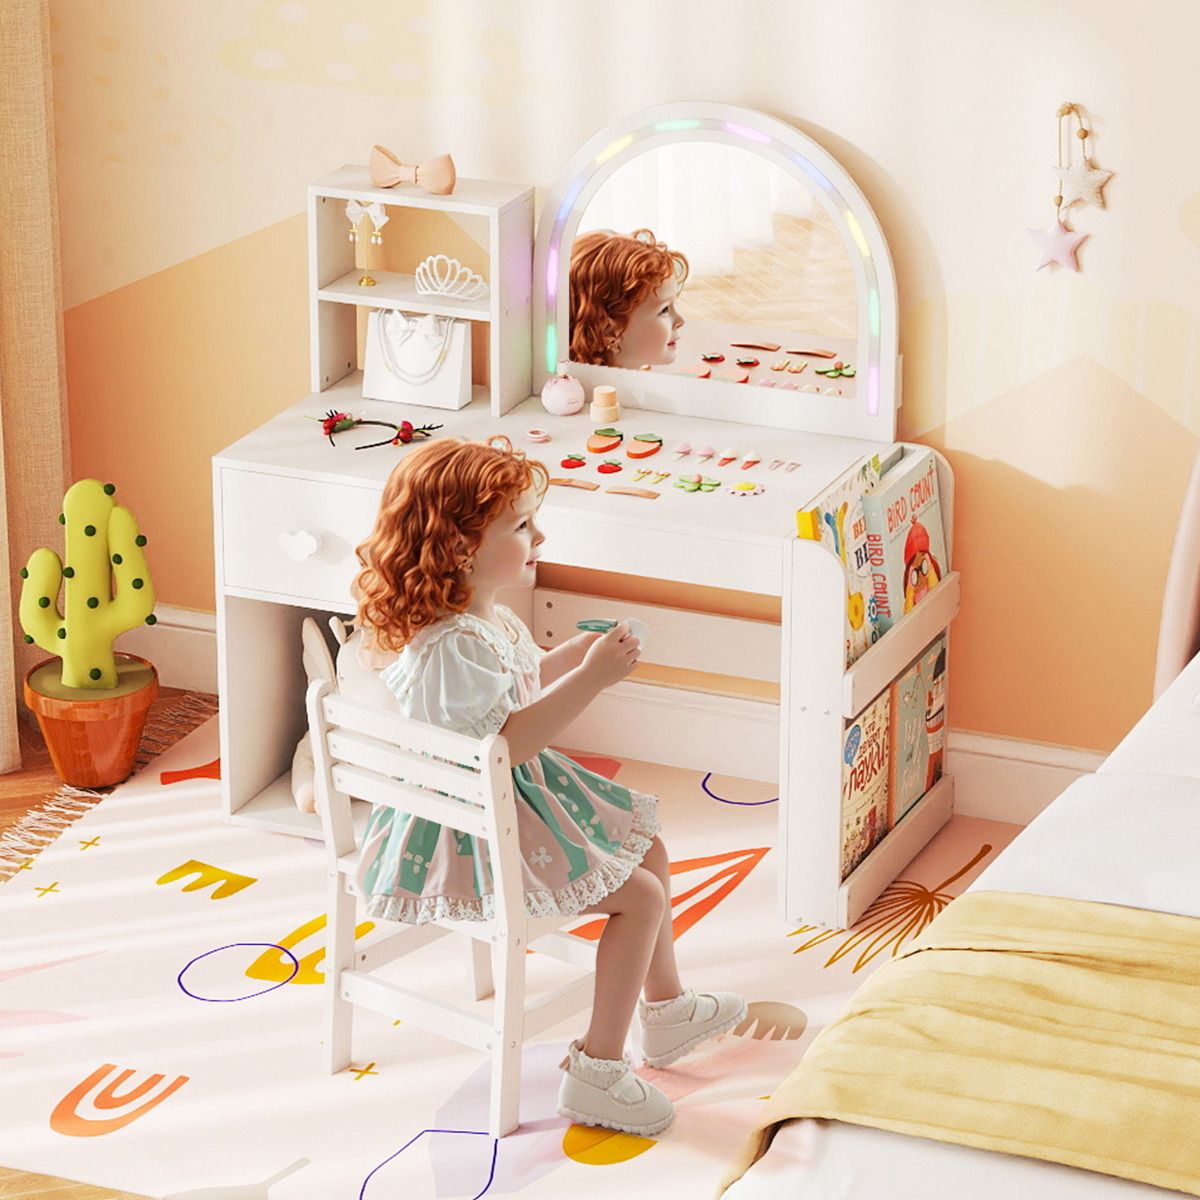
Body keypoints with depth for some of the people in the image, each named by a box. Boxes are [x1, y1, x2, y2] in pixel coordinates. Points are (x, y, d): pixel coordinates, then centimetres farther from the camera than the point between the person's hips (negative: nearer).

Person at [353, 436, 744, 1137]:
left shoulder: (492, 619, 3)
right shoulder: (450, 646, -30)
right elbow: (509, 739, -34)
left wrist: (581, 653, 6)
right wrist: (590, 679, -35)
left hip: (525, 796, 11)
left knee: (650, 849, 19)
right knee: (639, 894, -11)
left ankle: (665, 1007, 37)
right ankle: (597, 1072, -3)